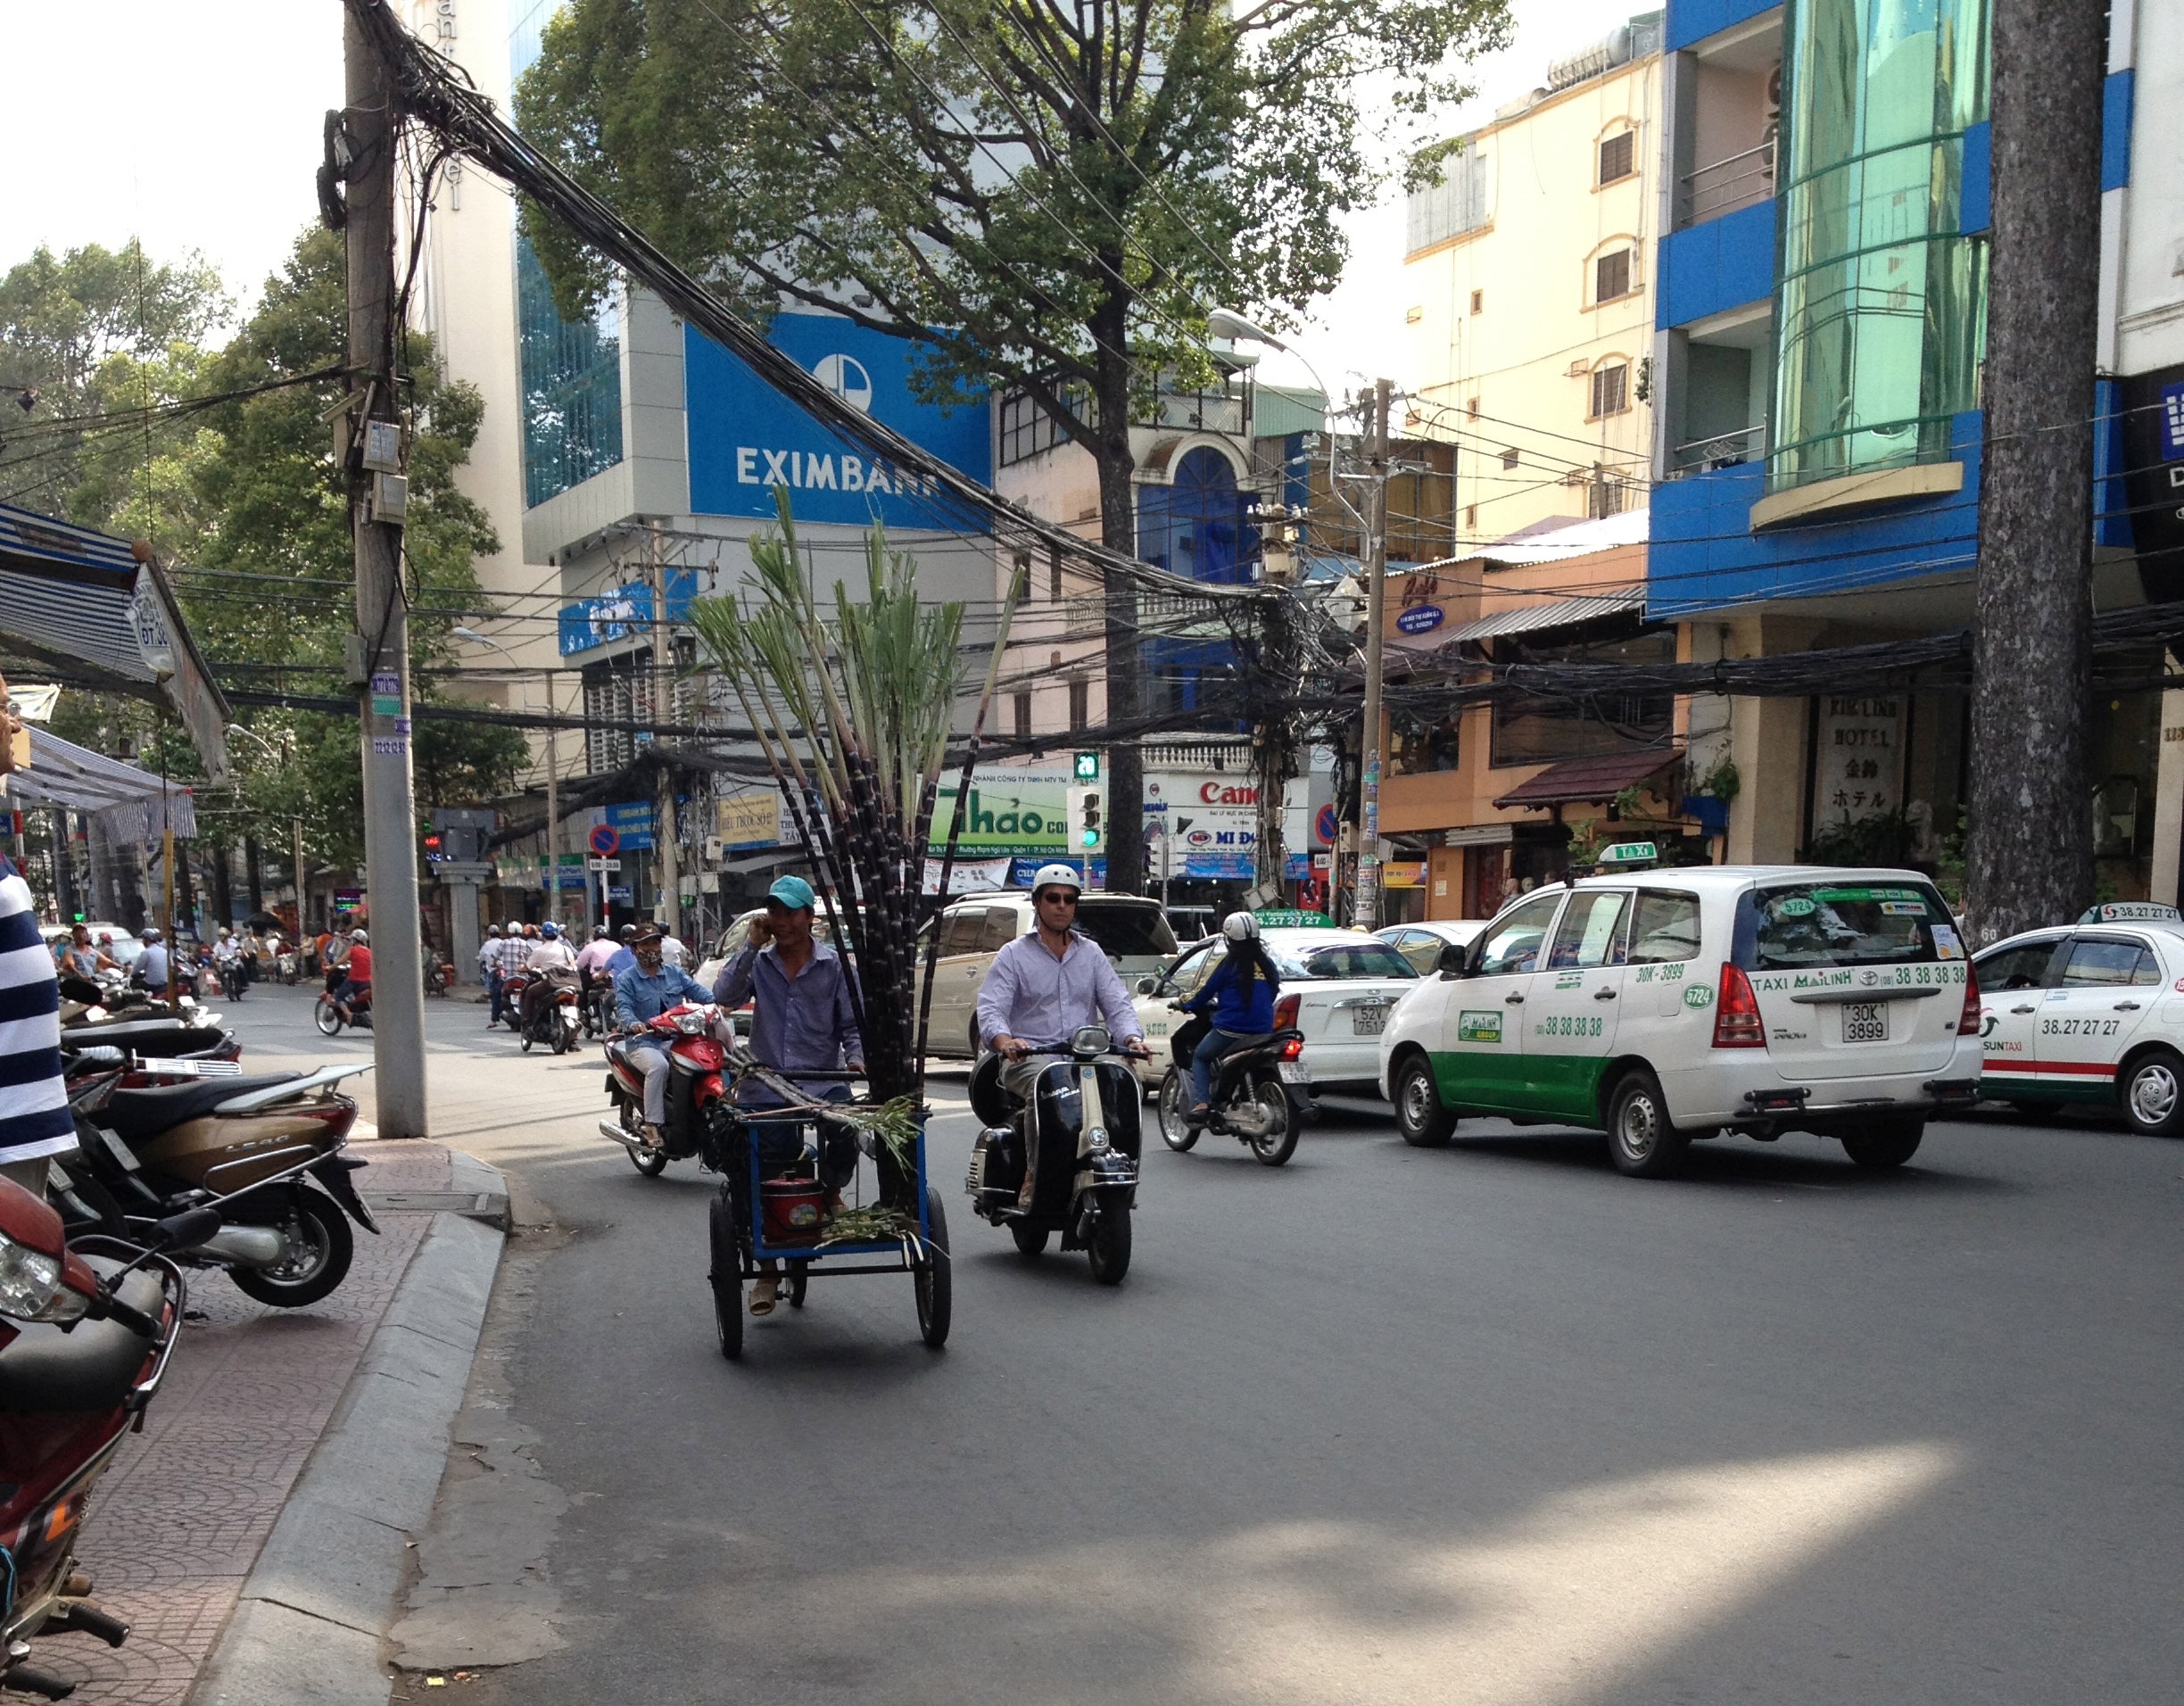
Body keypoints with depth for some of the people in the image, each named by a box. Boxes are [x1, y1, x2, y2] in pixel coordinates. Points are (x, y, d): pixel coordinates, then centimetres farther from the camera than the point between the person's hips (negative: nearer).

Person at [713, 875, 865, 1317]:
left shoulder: (834, 965, 7)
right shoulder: (758, 963, 9)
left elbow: (851, 1023, 7)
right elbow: (726, 996, -8)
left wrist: (854, 1058, -11)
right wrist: (751, 945, -10)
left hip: (821, 1080, -2)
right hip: (764, 1083, 2)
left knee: (847, 1130, -32)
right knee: (740, 1163, -12)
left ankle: (830, 1190, 6)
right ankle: (766, 1267, 4)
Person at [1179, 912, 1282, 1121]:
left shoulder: (1231, 964, -6)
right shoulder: (1267, 964, 8)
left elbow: (1207, 990, 1)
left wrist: (1186, 1005, 18)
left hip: (1230, 1028, -5)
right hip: (1262, 1031, 5)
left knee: (1199, 1058, 12)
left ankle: (1200, 1104, -7)